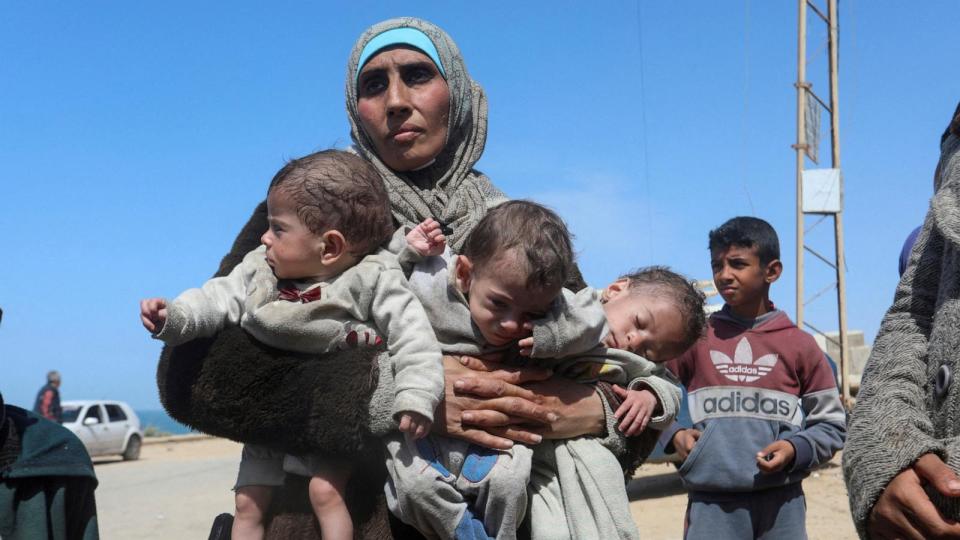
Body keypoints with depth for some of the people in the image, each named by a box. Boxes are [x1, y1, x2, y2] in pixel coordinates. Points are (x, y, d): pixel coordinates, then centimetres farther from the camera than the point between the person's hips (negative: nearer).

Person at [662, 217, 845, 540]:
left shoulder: (799, 344, 4)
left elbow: (831, 423, 10)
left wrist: (796, 449, -8)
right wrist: (673, 435, -3)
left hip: (780, 501, 1)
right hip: (712, 501, 0)